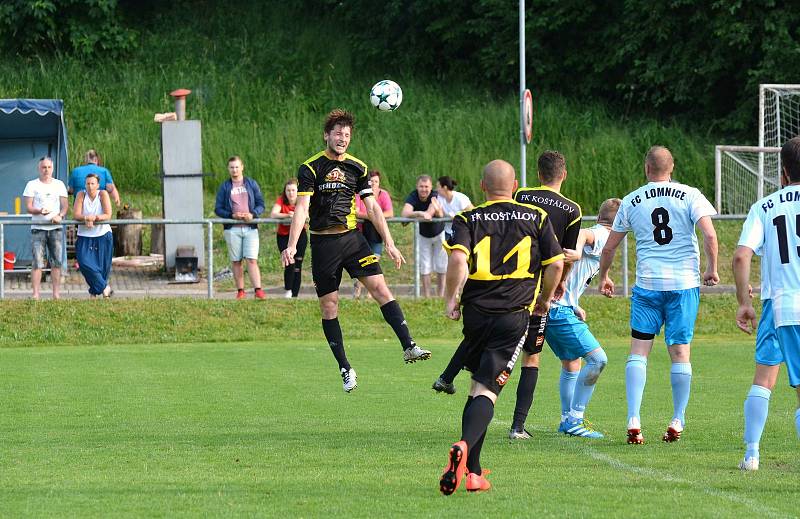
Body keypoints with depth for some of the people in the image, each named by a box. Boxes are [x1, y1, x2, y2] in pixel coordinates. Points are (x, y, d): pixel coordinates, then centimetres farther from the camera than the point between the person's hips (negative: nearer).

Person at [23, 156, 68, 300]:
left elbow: (64, 205, 7)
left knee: (56, 262, 2)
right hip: (38, 228, -2)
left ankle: (56, 294, 9)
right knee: (37, 262, -8)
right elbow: (28, 206, -2)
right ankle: (36, 295, -8)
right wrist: (39, 211, -23)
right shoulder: (32, 185, 4)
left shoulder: (59, 185, 12)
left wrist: (60, 216, -14)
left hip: (56, 228, 2)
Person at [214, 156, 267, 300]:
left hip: (250, 227, -1)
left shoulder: (251, 184, 10)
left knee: (252, 260, -10)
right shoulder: (224, 187, 9)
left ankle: (258, 290, -15)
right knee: (236, 261, 2)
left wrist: (253, 215, -12)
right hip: (232, 229, 1)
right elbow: (218, 209, 5)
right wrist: (232, 215, -12)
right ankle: (240, 291, 7)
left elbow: (261, 204, 8)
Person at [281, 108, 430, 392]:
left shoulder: (357, 167, 7)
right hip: (323, 242, -3)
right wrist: (292, 245, -25)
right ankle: (345, 368, 8)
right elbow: (302, 207, -14)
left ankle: (408, 347, -16)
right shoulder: (310, 168, -6)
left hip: (352, 237, 3)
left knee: (379, 286, -12)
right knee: (329, 305, 0)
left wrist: (388, 243, 4)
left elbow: (372, 207, 10)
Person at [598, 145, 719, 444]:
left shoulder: (631, 201, 5)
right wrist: (712, 268, 1)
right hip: (684, 283, 0)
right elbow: (709, 234, -13)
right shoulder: (690, 196, 0)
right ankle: (677, 423, 7)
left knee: (639, 350, 3)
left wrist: (604, 277, 28)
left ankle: (634, 421, -9)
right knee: (680, 353, 5)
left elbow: (609, 247, 12)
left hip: (647, 285, 0)